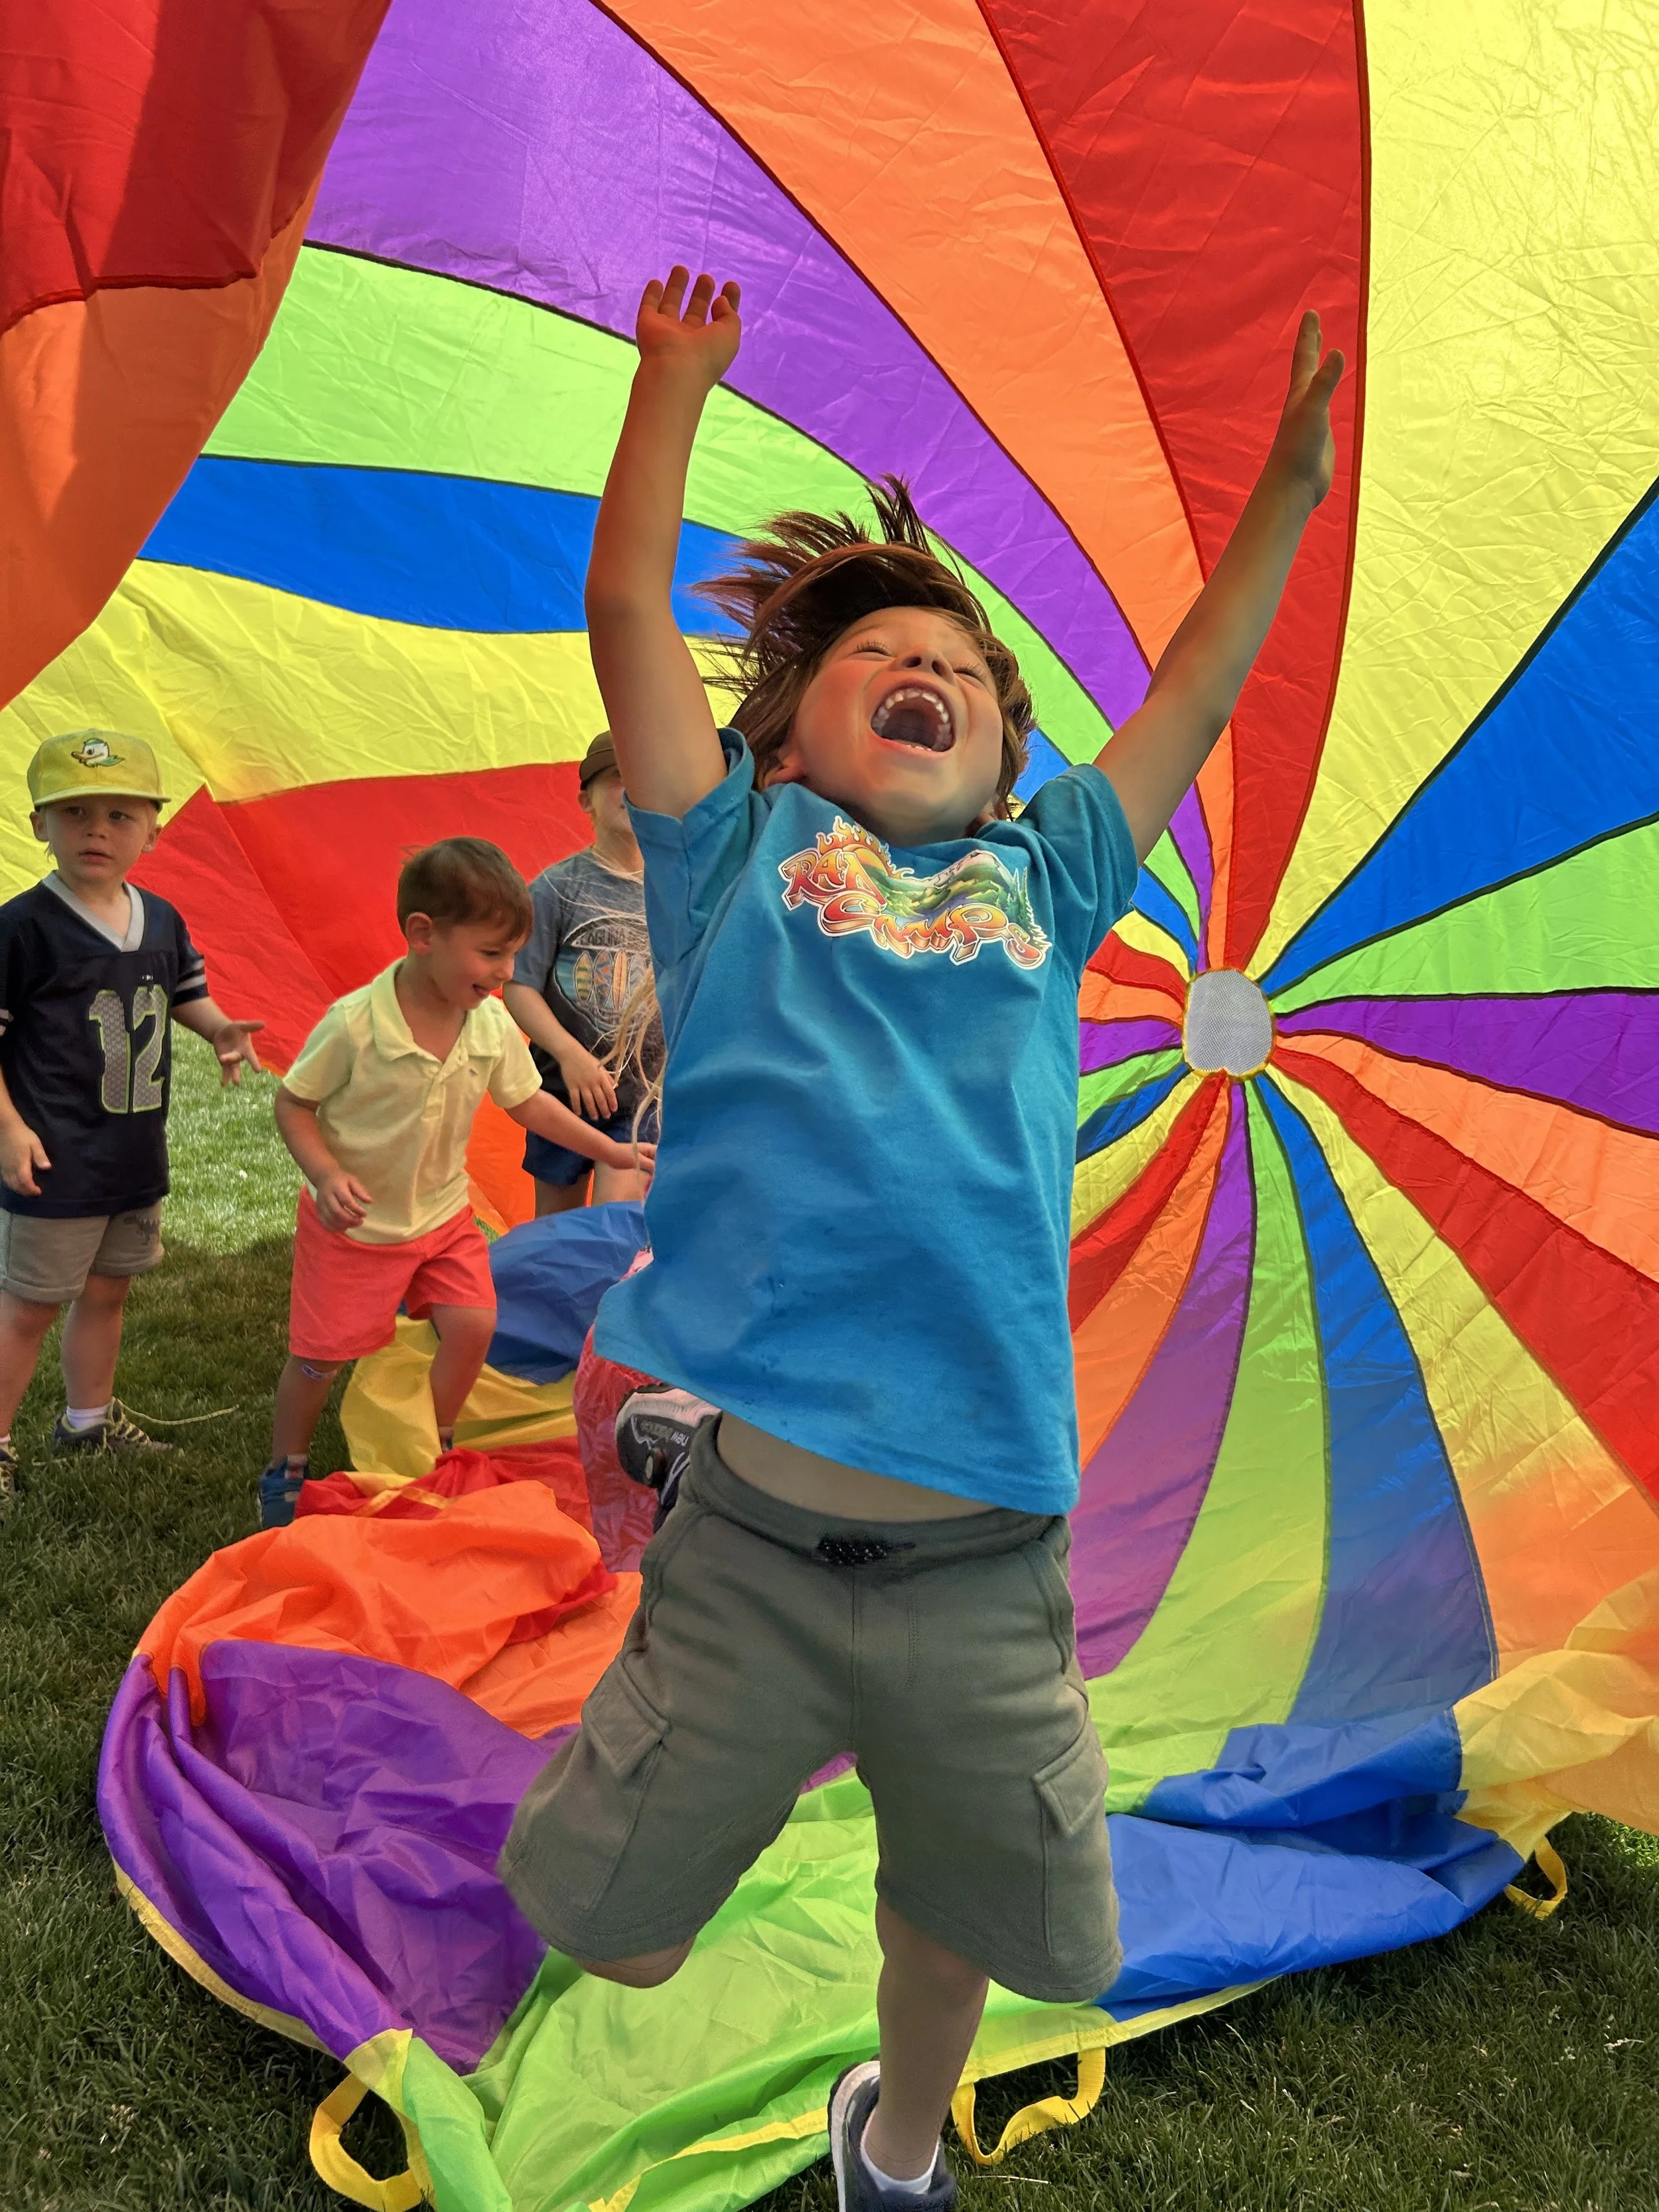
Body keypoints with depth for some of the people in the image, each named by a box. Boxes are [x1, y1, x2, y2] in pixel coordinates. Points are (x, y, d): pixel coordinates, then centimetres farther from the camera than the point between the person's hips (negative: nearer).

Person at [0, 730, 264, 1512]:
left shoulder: (161, 920, 4)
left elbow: (184, 992, 21)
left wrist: (220, 1029, 1)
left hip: (136, 1156, 7)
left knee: (106, 1291, 21)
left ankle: (89, 1419, 40)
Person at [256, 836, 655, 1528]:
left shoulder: (493, 1025, -10)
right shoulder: (355, 1024, -26)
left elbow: (528, 1101, 4)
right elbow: (292, 1103, -15)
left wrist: (612, 1150, 2)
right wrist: (327, 1173, -29)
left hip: (443, 1214, 4)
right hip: (355, 1222, -4)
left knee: (472, 1326, -5)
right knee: (321, 1354, 5)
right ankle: (285, 1471, 31)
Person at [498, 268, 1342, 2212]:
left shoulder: (1038, 884, 14)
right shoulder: (744, 855, 7)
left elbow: (1195, 692, 21)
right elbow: (630, 616, 5)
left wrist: (1290, 485, 25)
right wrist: (674, 382, 12)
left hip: (986, 1572, 3)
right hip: (749, 1552, -3)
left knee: (968, 1920, 22)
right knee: (613, 1936, 8)